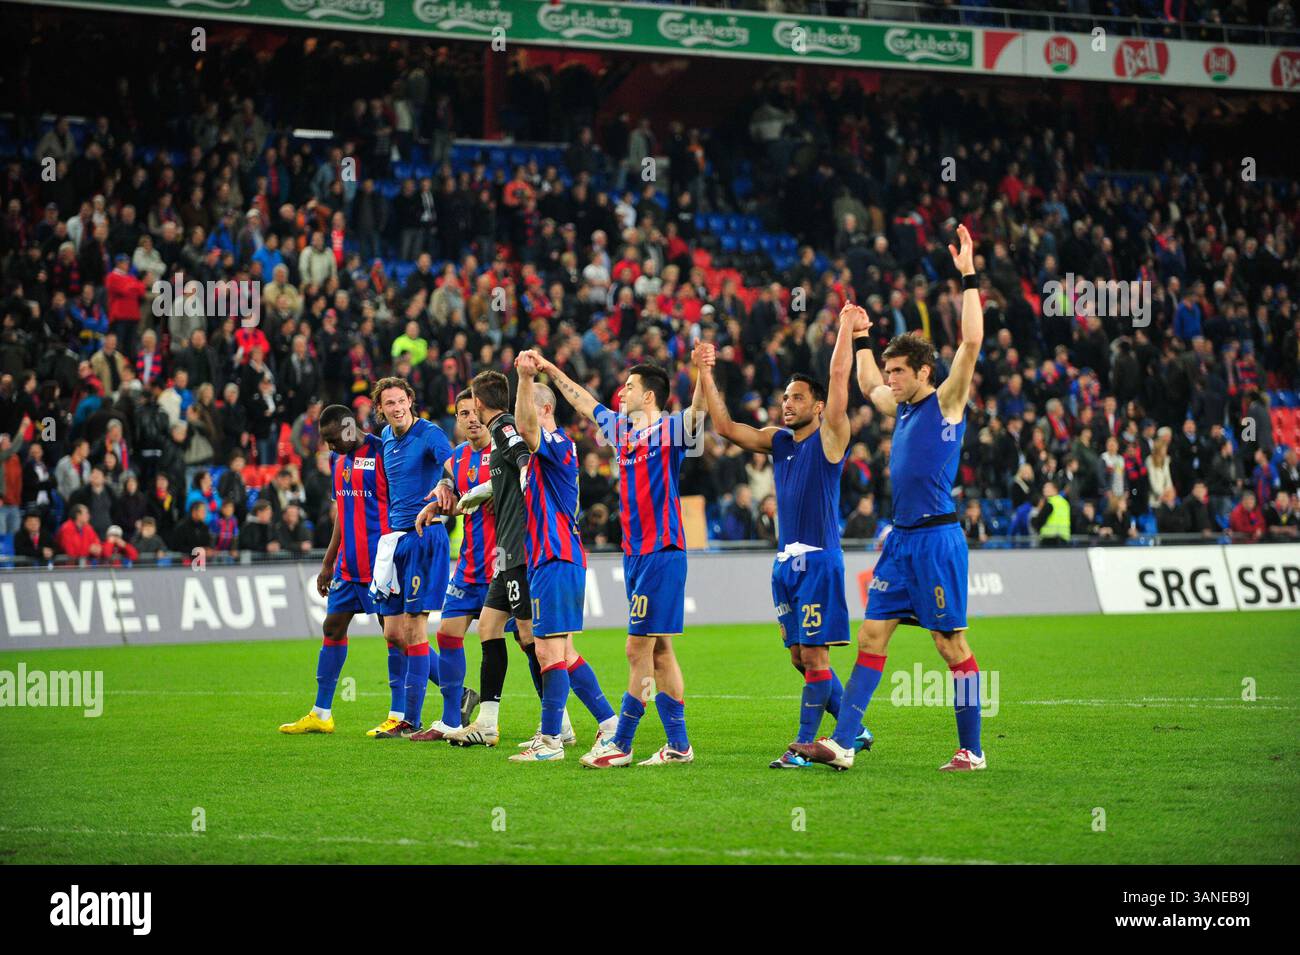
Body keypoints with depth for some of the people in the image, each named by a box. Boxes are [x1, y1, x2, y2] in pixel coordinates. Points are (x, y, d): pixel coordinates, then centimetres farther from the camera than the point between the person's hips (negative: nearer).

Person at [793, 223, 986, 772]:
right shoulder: (901, 409, 16)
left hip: (936, 537, -8)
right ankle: (841, 744, 2)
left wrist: (969, 279, -16)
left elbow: (972, 342, -16)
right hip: (900, 539, 8)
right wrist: (861, 340, 37)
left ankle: (972, 750, 2)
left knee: (951, 643, -4)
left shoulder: (946, 402, -4)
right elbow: (867, 386, 38)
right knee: (871, 637, 3)